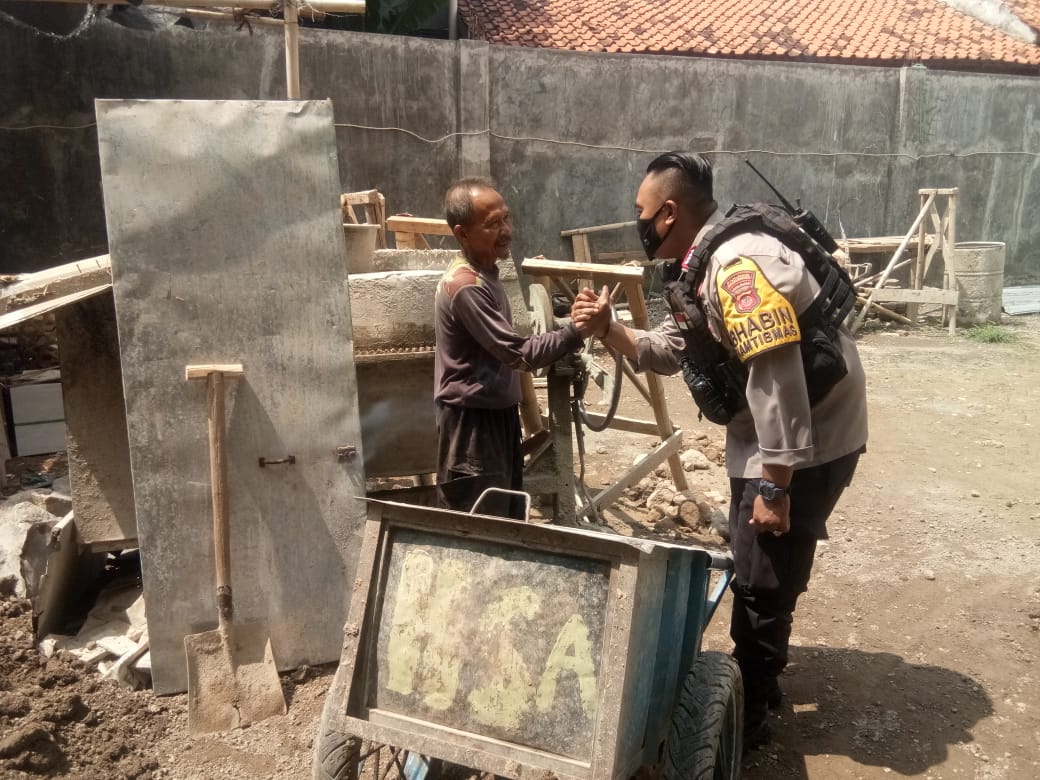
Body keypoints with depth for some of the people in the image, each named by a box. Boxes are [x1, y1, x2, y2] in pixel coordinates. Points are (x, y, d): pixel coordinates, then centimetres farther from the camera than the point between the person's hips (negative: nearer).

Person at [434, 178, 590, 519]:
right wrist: (575, 331, -28)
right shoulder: (465, 286, -23)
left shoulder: (485, 272, 8)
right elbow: (518, 353, -24)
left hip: (496, 412, 10)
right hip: (472, 422, -10)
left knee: (508, 516, 20)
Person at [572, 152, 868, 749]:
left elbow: (779, 382, -30)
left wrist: (773, 487, -27)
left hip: (806, 445, -10)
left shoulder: (738, 265, -25)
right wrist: (608, 329, -2)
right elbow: (670, 352, 13)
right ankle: (759, 682, 44)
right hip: (779, 439, 10)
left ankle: (748, 716, 23)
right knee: (761, 571, 23)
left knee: (762, 581, 3)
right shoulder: (708, 267, 8)